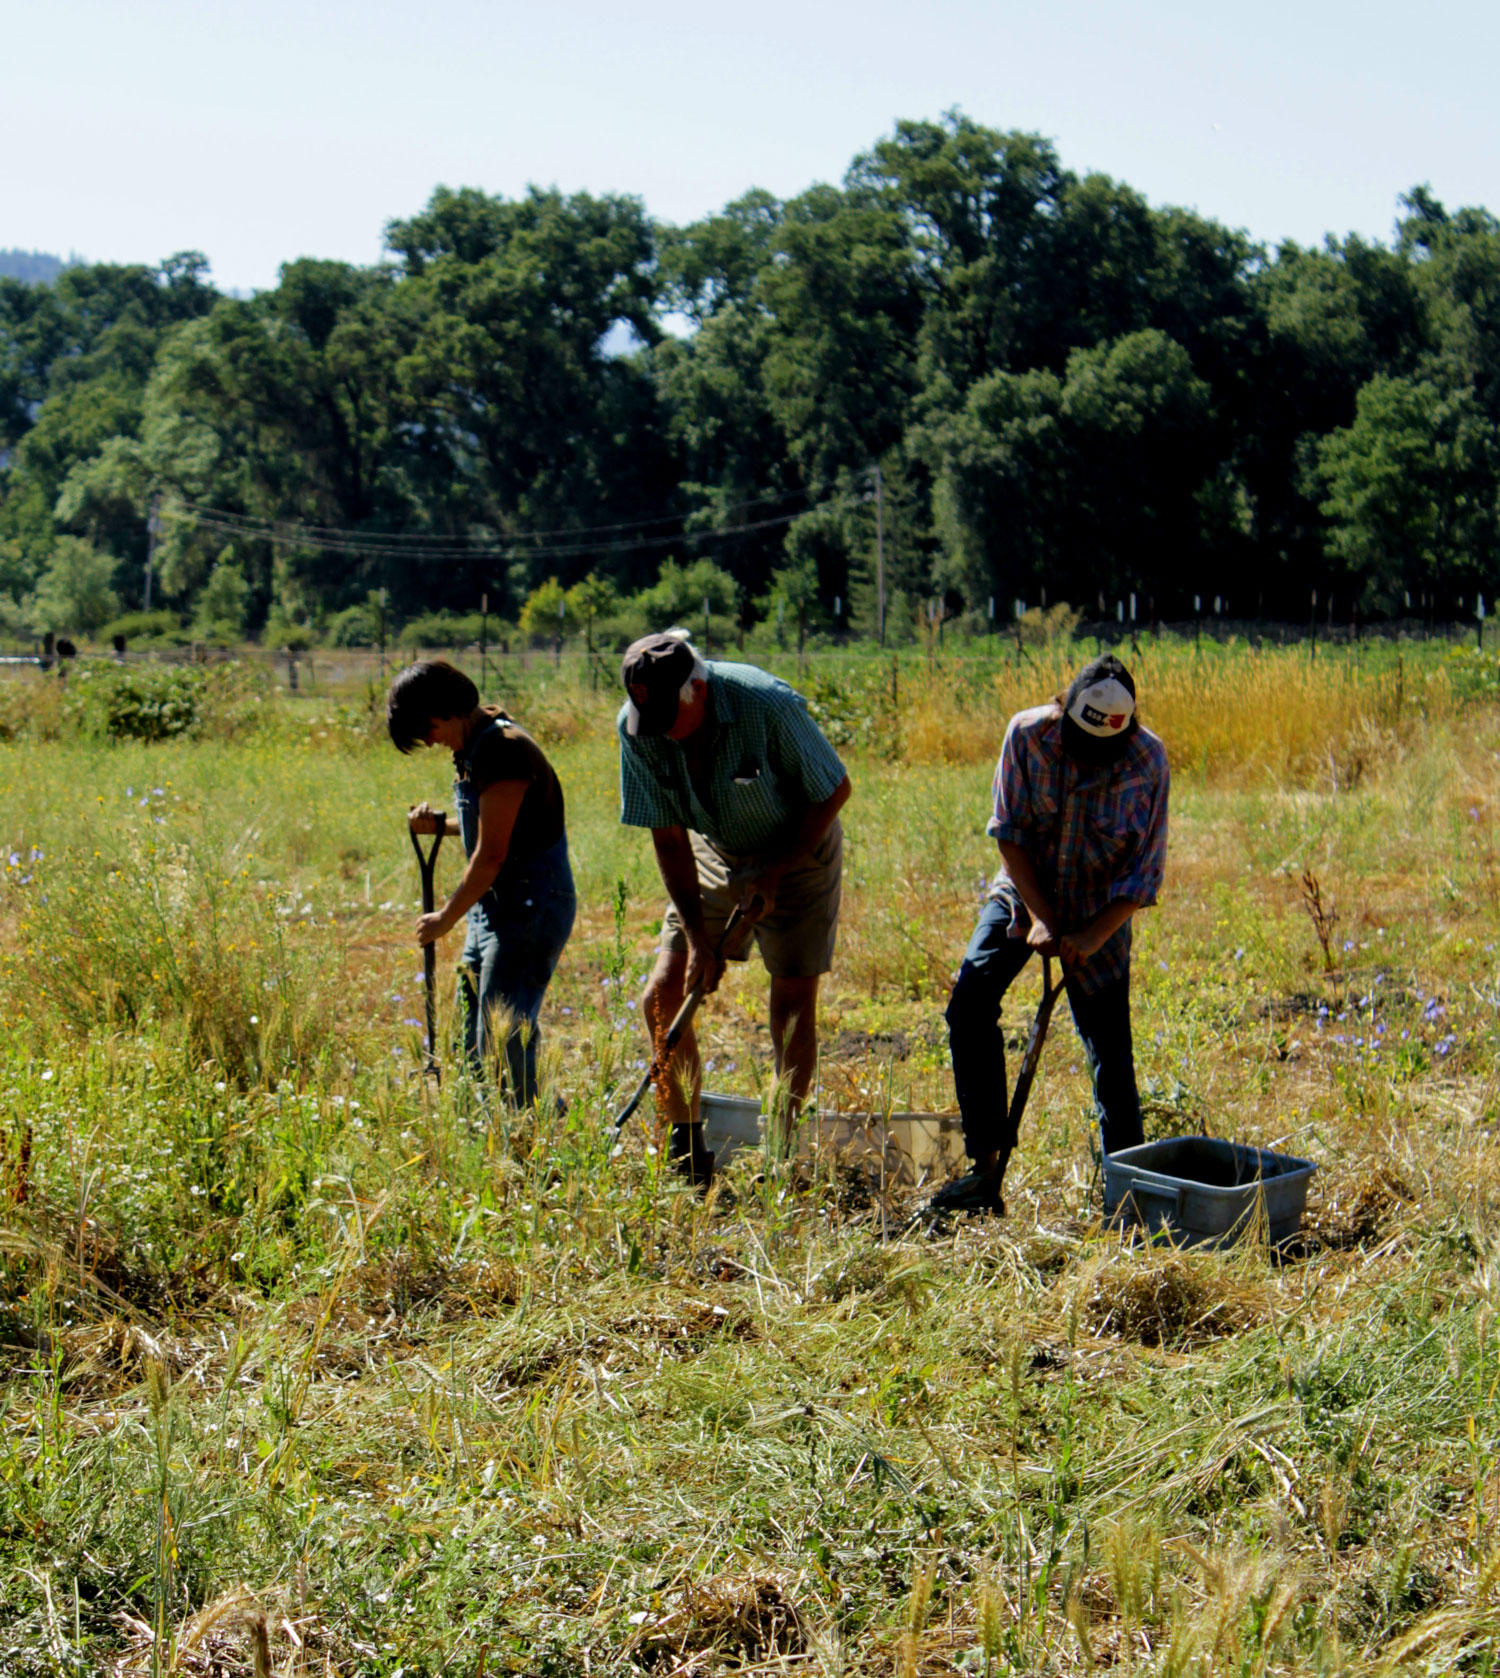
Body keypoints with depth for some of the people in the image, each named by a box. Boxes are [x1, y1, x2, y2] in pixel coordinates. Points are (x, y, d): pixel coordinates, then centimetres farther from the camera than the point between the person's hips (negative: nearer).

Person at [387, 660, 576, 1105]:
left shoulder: (505, 750, -20)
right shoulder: (472, 748, 11)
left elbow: (491, 855, -20)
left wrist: (446, 918, -10)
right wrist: (438, 825, 6)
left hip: (532, 909, -11)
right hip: (494, 908, 11)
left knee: (501, 1038, -11)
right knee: (473, 1037, 13)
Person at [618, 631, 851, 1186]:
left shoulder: (768, 707, -31)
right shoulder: (637, 728, -19)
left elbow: (834, 792, -17)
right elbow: (667, 835, -11)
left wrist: (773, 875, -18)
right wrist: (697, 937, -14)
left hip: (797, 851, -4)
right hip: (716, 855, 4)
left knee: (793, 1005, -8)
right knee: (664, 994, -6)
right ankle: (686, 1148, 5)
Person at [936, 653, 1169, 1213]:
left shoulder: (1147, 758, -17)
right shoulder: (1028, 734, -15)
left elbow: (1144, 872, -12)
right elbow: (1009, 832, -9)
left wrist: (1092, 937, -21)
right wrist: (1039, 917, -17)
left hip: (1099, 914, -1)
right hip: (1023, 895, 1)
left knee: (1110, 1054, -4)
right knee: (970, 1006, -20)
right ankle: (987, 1167, -16)